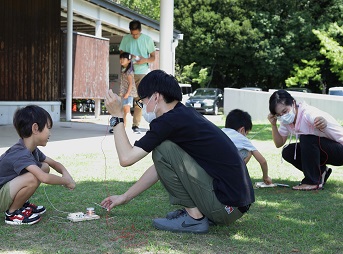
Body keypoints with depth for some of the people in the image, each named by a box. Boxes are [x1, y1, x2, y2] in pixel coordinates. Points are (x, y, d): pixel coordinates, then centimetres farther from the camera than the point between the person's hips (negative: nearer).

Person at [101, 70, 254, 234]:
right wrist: (124, 197, 27)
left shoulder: (170, 121, -14)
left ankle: (194, 217, -4)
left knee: (163, 149, -10)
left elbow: (126, 158, -11)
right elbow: (160, 166, 24)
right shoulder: (185, 115, 15)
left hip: (227, 207, -10)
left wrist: (117, 116, -1)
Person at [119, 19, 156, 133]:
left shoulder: (148, 39, 4)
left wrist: (145, 60, -14)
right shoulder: (126, 38, 8)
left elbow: (153, 57, 8)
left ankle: (136, 124, 3)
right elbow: (121, 54, 11)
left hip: (142, 73, -1)